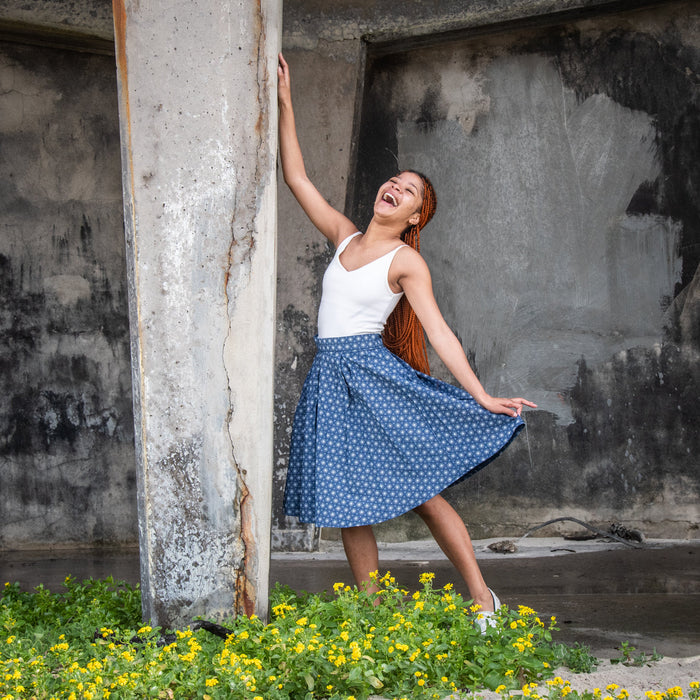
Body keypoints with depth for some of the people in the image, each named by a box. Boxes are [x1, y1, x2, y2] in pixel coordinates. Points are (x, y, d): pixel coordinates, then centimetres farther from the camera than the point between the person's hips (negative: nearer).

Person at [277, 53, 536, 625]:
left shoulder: (407, 261, -2)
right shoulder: (345, 237, 12)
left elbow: (439, 333, -7)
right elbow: (297, 179, 14)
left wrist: (482, 397, -15)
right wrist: (285, 106, 10)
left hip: (375, 374, -5)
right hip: (331, 378, 5)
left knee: (423, 493, -8)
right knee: (347, 502, 5)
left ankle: (483, 598, -1)